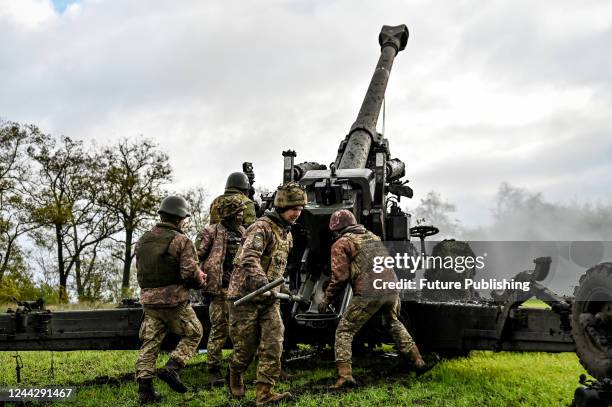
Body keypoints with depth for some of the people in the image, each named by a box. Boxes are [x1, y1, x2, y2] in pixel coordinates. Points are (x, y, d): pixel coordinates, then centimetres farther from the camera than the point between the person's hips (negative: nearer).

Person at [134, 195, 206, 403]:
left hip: (149, 300, 6)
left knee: (150, 343, 10)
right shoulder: (181, 241, -11)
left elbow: (140, 270, 15)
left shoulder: (143, 240, 9)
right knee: (193, 333, 13)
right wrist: (202, 279, 4)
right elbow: (190, 273, -17)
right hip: (175, 300, -6)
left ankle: (144, 388, 8)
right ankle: (171, 368, -1)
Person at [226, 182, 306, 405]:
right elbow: (248, 259, -31)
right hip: (246, 295, -7)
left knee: (273, 344, -7)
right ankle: (235, 373, 34)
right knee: (246, 347, 4)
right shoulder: (262, 228, -16)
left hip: (269, 299, 7)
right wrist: (261, 282, -45)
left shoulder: (287, 233, 13)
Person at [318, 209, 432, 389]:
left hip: (368, 293, -6)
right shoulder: (372, 236, 25)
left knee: (344, 331, 6)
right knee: (393, 323, 32)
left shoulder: (341, 244, 5)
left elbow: (339, 277, -3)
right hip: (391, 288, 7)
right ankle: (418, 361, 31)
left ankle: (345, 376, -6)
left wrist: (327, 299, 8)